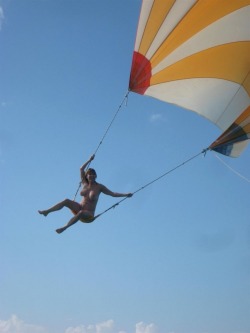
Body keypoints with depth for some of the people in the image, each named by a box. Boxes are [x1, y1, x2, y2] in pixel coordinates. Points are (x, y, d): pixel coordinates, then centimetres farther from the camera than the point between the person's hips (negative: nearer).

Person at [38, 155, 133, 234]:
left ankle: (65, 227, -41)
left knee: (81, 213, -39)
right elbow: (81, 169, 13)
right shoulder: (85, 184, 6)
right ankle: (46, 211, -17)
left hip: (88, 215, -4)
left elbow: (113, 194, -5)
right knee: (66, 201, -19)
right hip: (79, 208, 4)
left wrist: (125, 194, -13)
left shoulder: (99, 187, -3)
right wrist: (90, 160, 17)